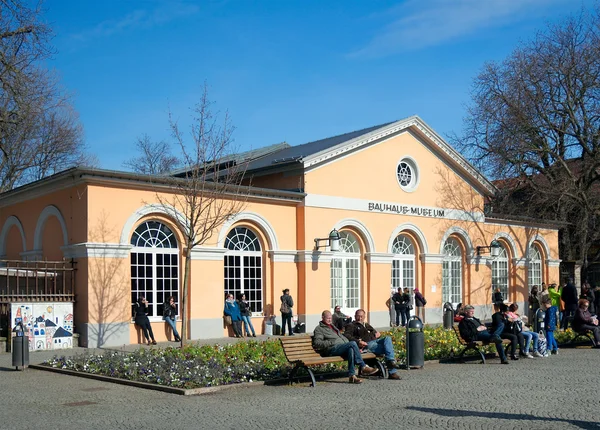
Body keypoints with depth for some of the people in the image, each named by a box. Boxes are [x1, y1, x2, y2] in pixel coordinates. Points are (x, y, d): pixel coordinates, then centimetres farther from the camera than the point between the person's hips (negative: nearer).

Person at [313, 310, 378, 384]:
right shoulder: (319, 329, 9)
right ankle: (363, 367, -25)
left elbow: (342, 336, 34)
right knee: (353, 343, -29)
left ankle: (351, 375, -34)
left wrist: (348, 343, 13)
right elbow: (317, 343, -6)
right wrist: (331, 343, -16)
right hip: (332, 349, -7)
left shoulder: (332, 326, 33)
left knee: (351, 349, -29)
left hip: (343, 346, 7)